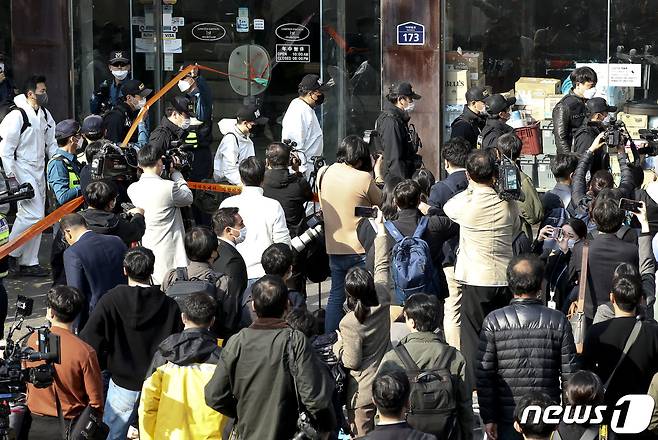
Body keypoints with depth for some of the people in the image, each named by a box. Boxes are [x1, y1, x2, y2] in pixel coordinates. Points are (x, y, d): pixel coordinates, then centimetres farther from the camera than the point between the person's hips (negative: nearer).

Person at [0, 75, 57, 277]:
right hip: (22, 171, -9)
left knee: (36, 217, 10)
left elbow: (51, 143, 19)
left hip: (38, 172, 9)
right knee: (33, 215, -14)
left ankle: (28, 263, 18)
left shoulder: (44, 114, 9)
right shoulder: (17, 115, -16)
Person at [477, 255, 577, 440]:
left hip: (507, 418, 0)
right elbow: (570, 375, -2)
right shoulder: (558, 321, -3)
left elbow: (484, 376, -6)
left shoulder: (493, 321, -6)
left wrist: (488, 418, 0)